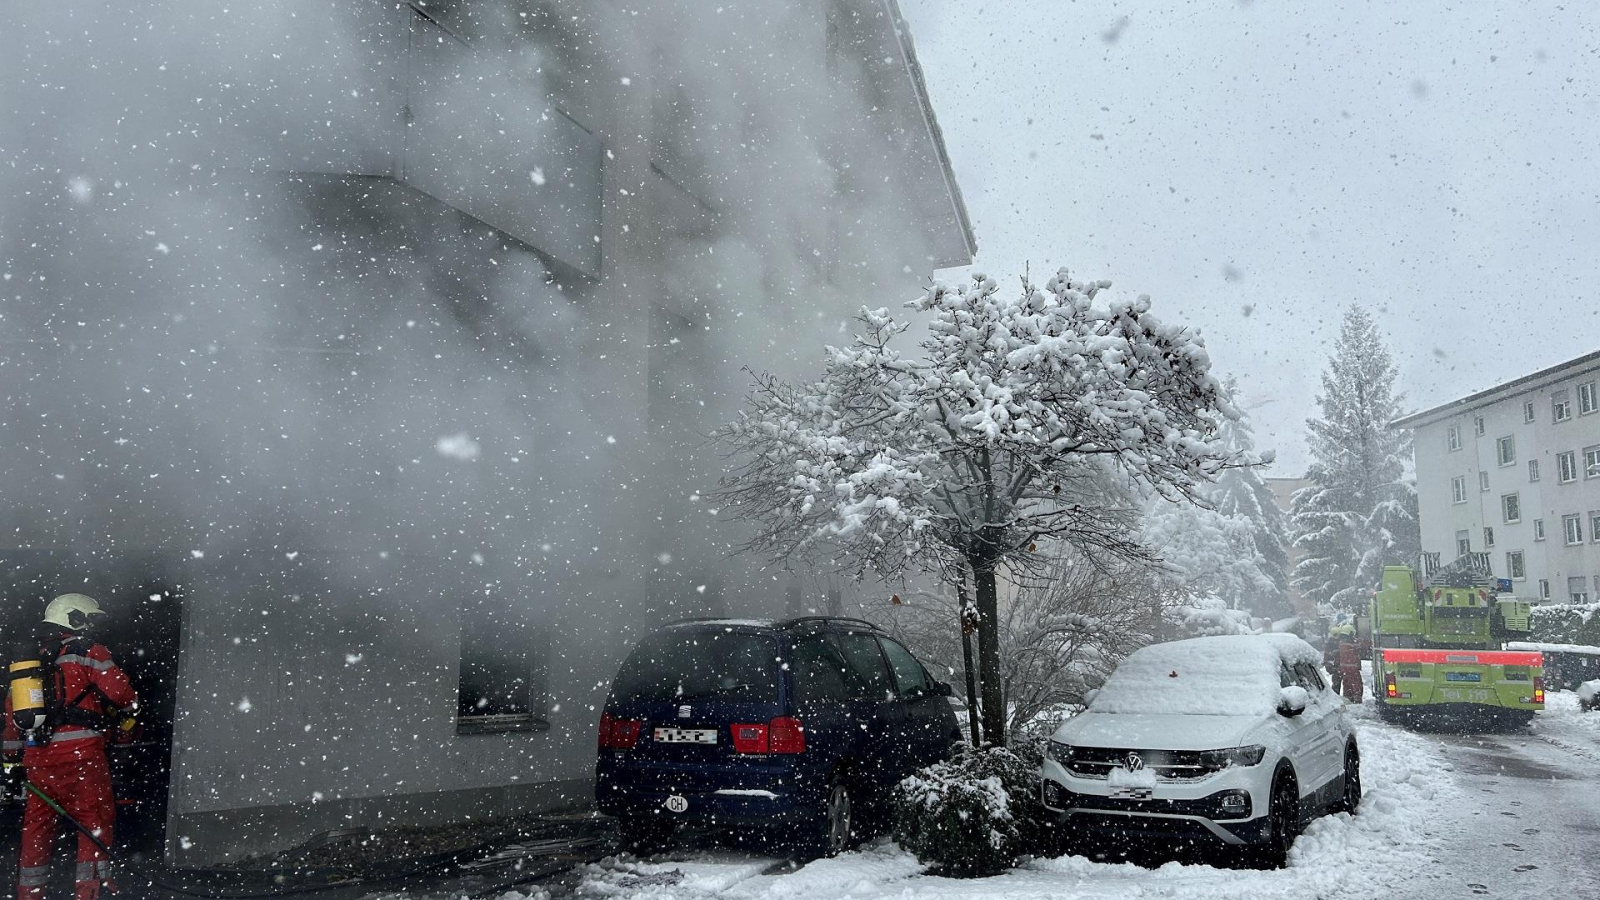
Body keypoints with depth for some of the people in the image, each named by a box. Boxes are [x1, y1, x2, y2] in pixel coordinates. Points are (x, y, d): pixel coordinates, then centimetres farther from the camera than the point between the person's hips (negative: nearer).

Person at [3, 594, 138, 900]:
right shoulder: (88, 652, -2)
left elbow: (12, 709, 21)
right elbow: (119, 691, -10)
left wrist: (12, 755, 26)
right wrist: (132, 706, 11)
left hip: (37, 754, 7)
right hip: (80, 751, -7)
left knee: (37, 822, 13)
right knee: (95, 818, -1)